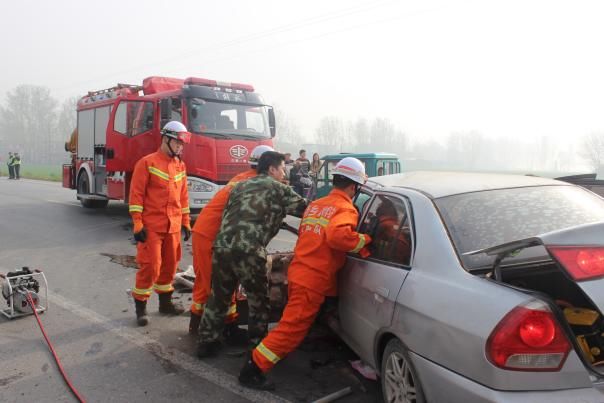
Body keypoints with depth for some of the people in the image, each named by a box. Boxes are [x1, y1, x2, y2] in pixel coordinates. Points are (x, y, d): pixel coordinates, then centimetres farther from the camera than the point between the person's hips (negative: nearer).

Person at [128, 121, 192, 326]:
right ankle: (140, 307, 9)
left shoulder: (181, 166, 12)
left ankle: (165, 302, 26)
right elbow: (136, 194, -9)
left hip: (173, 226, 6)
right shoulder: (147, 163, -6)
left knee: (170, 264, 12)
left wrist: (186, 222, 14)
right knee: (150, 266, -5)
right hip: (151, 226, -6)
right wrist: (137, 224, -14)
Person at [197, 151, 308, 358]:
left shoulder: (241, 186, 25)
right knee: (259, 300, 13)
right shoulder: (279, 189, 9)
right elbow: (306, 208, 10)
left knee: (218, 297, 20)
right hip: (248, 251, -6)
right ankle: (257, 345, 21)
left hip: (222, 246, 6)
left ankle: (206, 342, 28)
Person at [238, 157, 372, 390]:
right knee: (292, 328, -4)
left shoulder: (315, 205, 15)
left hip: (298, 272, 9)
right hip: (313, 280, -9)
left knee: (292, 321, 27)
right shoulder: (346, 209, -11)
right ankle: (253, 370, -3)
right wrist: (364, 241, -18)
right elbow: (337, 235, -32)